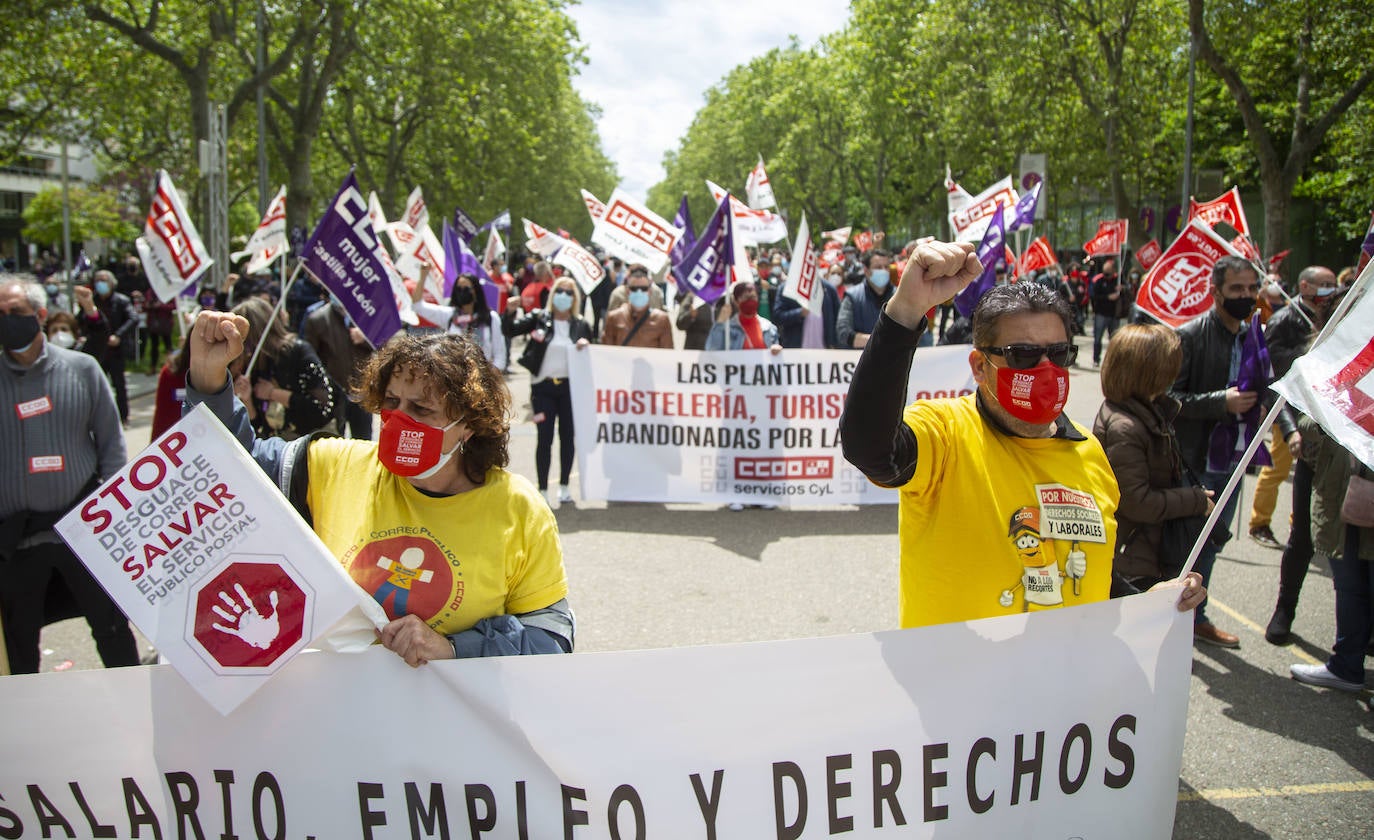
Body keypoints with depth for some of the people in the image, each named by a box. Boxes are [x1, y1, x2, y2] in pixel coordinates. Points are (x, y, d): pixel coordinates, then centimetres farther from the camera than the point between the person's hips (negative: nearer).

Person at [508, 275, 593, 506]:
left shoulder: (581, 326, 5)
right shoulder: (539, 318, 0)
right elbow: (510, 330, -6)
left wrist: (586, 346, -10)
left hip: (570, 387, 2)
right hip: (543, 386, -2)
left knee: (567, 437, 9)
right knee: (544, 438, 0)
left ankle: (564, 486, 23)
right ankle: (542, 489, 7)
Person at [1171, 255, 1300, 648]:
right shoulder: (1190, 336, -15)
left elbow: (1268, 390, 15)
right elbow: (1169, 397, -18)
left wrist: (1289, 428, 0)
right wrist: (1221, 401, -25)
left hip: (1232, 456, 7)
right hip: (1195, 458, -7)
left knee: (1212, 539, 18)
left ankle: (1196, 617, 33)